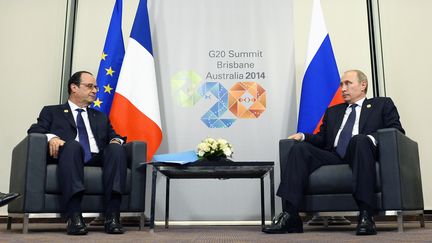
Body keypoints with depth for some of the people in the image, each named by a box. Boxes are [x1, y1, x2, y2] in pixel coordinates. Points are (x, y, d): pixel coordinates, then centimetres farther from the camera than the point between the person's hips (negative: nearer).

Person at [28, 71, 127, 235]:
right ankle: (74, 217, -44)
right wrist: (51, 137, -14)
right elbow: (34, 130, 8)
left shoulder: (101, 117, 35)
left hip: (97, 159, 3)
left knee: (116, 148, -29)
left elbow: (113, 135, 25)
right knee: (73, 144, -36)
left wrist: (116, 140, 0)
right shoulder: (52, 112, 23)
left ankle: (112, 216, -37)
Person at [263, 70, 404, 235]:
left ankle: (366, 214, -39)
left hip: (358, 154, -3)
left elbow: (397, 131, 7)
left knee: (359, 139, -35)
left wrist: (372, 138, -12)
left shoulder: (382, 104, 21)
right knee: (300, 148, -21)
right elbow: (322, 139, 25)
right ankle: (289, 216, -29)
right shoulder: (333, 111, 32)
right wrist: (303, 136, 5)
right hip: (334, 157, 4)